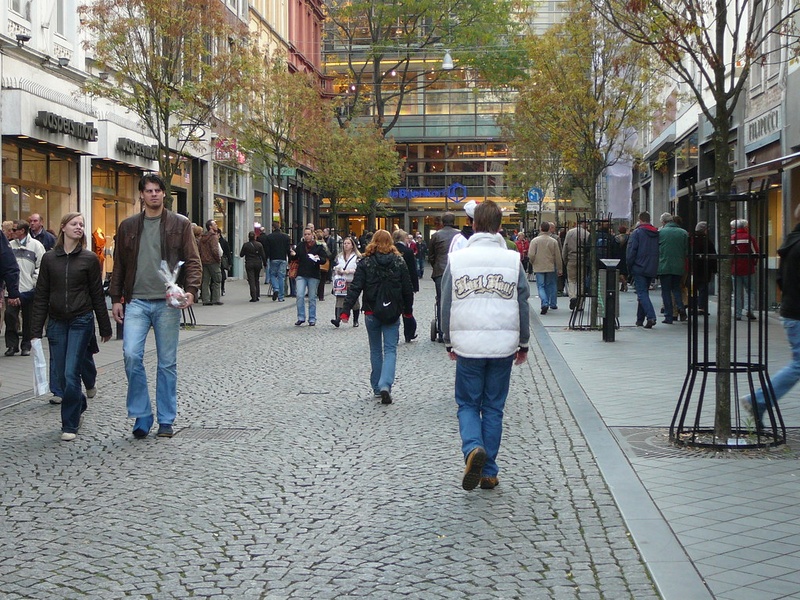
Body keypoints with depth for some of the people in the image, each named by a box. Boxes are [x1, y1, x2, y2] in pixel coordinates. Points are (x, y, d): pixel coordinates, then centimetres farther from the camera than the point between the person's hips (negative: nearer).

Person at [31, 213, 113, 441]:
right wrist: (36, 330, 1)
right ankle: (79, 404, 35)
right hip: (56, 322, 3)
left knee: (71, 373, -9)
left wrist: (105, 328, 5)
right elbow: (41, 296, 5)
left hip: (81, 322, -3)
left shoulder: (89, 258, 0)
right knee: (61, 374, 7)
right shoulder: (49, 258, 5)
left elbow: (97, 294, 3)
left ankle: (70, 425, 2)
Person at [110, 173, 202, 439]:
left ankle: (166, 420, 14)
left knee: (167, 363, 4)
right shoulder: (128, 226, 11)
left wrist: (191, 290, -14)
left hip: (167, 302, -1)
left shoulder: (180, 224, 5)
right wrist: (116, 298, 7)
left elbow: (193, 260, 1)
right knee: (131, 355, -13)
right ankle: (141, 415, 1)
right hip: (136, 302, 1)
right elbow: (119, 265, 14)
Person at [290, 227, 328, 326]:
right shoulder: (300, 245, 7)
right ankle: (301, 317, 0)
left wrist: (318, 258, -22)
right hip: (301, 275, 2)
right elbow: (296, 258, 13)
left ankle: (312, 319, 15)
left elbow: (324, 260, -1)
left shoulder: (319, 246, 0)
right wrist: (293, 255, -9)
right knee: (300, 296, -9)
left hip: (313, 275, -2)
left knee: (312, 298, 5)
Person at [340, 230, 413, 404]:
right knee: (390, 350, 1)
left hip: (371, 313, 0)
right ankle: (385, 385, -19)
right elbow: (407, 288, 4)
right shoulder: (399, 262, 0)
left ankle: (377, 388, 22)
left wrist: (345, 310, -9)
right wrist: (408, 310, 16)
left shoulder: (365, 262, -4)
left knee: (375, 350, 15)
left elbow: (355, 288, -10)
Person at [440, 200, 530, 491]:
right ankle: (488, 472, 13)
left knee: (467, 404, 11)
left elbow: (446, 304, 4)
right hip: (503, 345, 1)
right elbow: (522, 305, 5)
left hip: (467, 345, -1)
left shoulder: (456, 259, -1)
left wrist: (449, 342, 15)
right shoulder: (513, 260, -1)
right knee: (494, 407, 11)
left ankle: (473, 448, -17)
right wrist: (523, 344, 15)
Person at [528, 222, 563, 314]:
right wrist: (559, 269, 10)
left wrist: (533, 263, 10)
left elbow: (531, 255, -11)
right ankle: (553, 304, 22)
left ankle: (544, 303, -17)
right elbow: (558, 257, 1)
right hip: (551, 268, 2)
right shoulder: (554, 241, -3)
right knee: (550, 286, 15)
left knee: (541, 286, 2)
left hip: (539, 268, -2)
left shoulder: (535, 240, -8)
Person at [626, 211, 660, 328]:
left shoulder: (636, 233, -8)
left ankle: (651, 316, -25)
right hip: (652, 269, 6)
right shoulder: (657, 233, 8)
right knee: (644, 292, 16)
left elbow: (631, 252, -11)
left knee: (642, 293, -8)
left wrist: (629, 267, -1)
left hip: (639, 268, -6)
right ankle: (640, 319, 22)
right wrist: (655, 266, 17)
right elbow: (660, 252, 11)